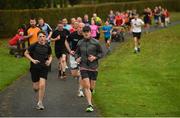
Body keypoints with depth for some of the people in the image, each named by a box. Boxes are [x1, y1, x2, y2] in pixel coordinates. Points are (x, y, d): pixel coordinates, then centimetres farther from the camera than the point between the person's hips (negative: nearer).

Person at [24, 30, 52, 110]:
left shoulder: (47, 47, 0)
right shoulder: (34, 46, -8)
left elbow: (50, 56, 17)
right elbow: (26, 53, 2)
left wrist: (49, 61, -4)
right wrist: (32, 60, -10)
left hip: (44, 68, 1)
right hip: (34, 68, -1)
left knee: (42, 85, -15)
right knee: (36, 87, 5)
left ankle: (40, 103, -1)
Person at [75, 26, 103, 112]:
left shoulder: (96, 43, -2)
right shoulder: (80, 43, 4)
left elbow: (101, 53, 5)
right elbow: (77, 53, 17)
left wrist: (95, 57, -13)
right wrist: (77, 58, -4)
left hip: (93, 67, 0)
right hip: (83, 67, 0)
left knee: (92, 87, 8)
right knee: (86, 86, -12)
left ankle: (89, 99, 38)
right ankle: (90, 105, -13)